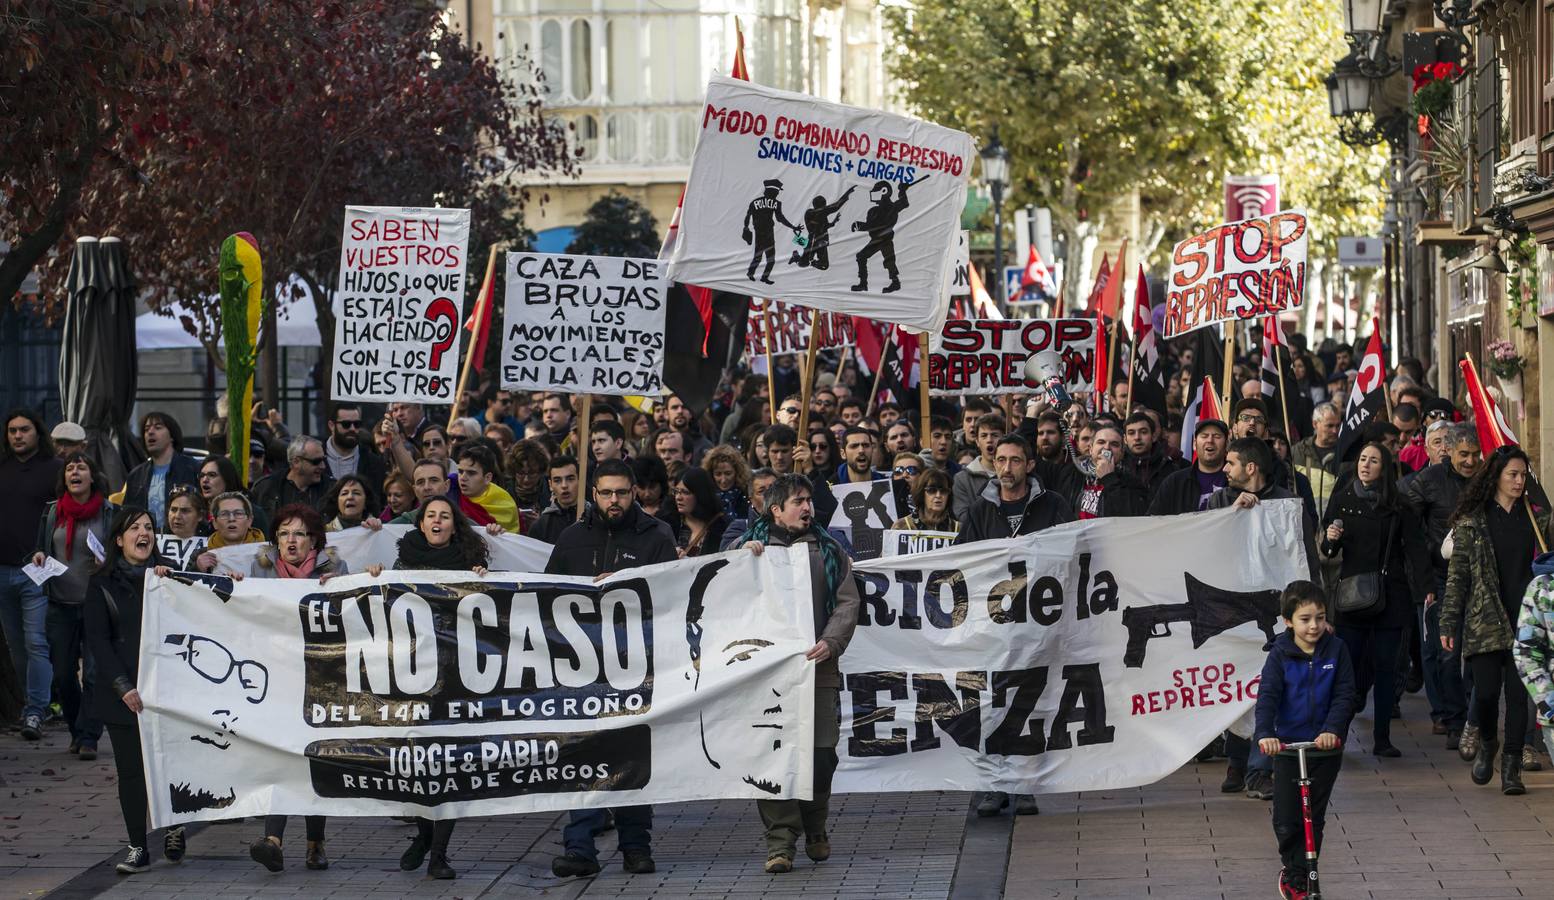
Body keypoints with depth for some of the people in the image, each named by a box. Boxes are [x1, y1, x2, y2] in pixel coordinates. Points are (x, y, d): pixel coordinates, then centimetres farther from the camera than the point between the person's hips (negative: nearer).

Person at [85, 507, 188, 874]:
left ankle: (175, 827, 21)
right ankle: (138, 847, 6)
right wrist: (123, 687, -11)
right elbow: (97, 640, -1)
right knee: (131, 770, -1)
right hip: (122, 693, 0)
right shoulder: (102, 584, 5)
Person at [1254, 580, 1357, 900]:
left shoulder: (1336, 650, -4)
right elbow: (1268, 695, -16)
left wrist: (1332, 729, -24)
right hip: (1288, 747, -1)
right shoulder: (1280, 655, -7)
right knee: (1286, 822, -1)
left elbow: (1345, 694, -8)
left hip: (1326, 747, 1)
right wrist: (1265, 734, -32)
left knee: (1314, 819, 6)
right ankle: (1292, 868, 25)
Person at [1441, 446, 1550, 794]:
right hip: (1485, 619, -2)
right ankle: (1487, 744, 23)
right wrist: (1448, 624, -1)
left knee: (1518, 694, -3)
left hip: (1525, 619, 2)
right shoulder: (1471, 520, 3)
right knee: (1486, 693, -7)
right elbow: (1457, 574, 3)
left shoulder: (1537, 518, 9)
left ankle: (1511, 767, 5)